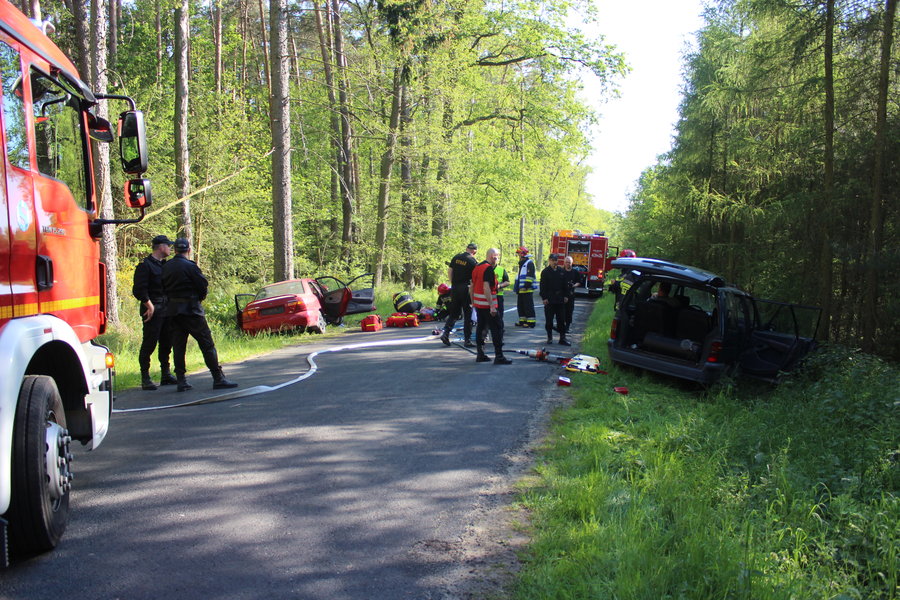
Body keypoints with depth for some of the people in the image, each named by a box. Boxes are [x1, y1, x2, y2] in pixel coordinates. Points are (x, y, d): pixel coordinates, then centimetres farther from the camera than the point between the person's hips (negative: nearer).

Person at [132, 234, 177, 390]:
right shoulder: (145, 265, -7)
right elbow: (139, 289, -13)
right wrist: (149, 305, -16)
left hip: (166, 309, 8)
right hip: (152, 309, -8)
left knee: (167, 342, 11)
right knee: (149, 343, -6)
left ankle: (166, 374, 20)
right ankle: (145, 378, -1)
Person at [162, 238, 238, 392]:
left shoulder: (166, 267, 8)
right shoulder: (190, 266, -11)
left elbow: (164, 287, 9)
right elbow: (203, 286, -10)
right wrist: (199, 297, 9)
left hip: (173, 310, 6)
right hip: (191, 310, -6)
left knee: (178, 346, 9)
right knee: (207, 344, -2)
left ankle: (181, 381, 7)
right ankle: (218, 379, -2)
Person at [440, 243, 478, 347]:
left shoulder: (456, 257, 6)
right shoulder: (473, 261, -9)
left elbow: (449, 271, 10)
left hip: (455, 288, 5)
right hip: (466, 289, -5)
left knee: (454, 313, 14)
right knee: (468, 315, 3)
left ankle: (445, 333, -2)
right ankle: (467, 340, 4)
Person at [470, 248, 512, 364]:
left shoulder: (477, 267, 13)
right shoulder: (489, 269, -16)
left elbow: (472, 286, 17)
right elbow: (486, 288, -24)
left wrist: (473, 303, 24)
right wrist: (492, 306, -24)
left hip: (478, 304, 9)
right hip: (488, 304, -9)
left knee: (480, 327, 13)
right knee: (496, 329, -5)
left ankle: (480, 355, 16)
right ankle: (499, 356, -6)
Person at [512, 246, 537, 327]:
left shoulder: (529, 263, -10)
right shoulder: (521, 263, 20)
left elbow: (530, 276, -18)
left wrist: (526, 286, -23)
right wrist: (516, 286, 25)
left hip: (527, 290, -10)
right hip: (520, 290, 10)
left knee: (528, 306, -8)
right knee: (520, 305, 12)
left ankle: (531, 322, -7)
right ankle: (522, 320, 19)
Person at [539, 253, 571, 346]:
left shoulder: (561, 271, 9)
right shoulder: (545, 272, -3)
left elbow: (564, 285, 15)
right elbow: (543, 286, -6)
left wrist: (565, 296, 10)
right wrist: (544, 298, -12)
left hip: (560, 300, 4)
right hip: (549, 300, -4)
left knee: (561, 320, 4)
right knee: (549, 320, 2)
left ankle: (562, 338, 6)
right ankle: (549, 337, 12)